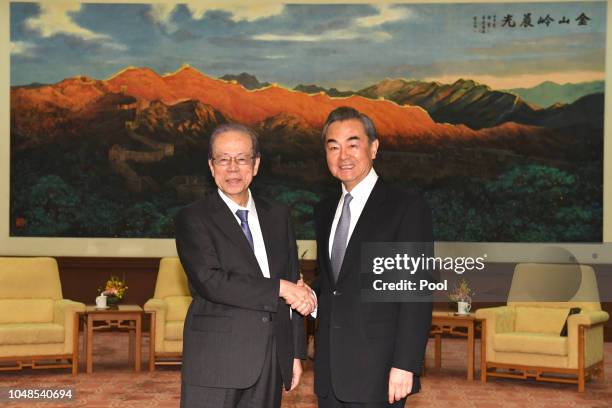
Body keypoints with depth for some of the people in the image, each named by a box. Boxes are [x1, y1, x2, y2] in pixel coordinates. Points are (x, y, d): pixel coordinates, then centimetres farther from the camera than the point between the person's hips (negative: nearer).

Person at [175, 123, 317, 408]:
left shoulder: (278, 216, 13)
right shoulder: (193, 219, -3)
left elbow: (295, 289, 14)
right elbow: (210, 281, -16)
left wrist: (295, 352, 11)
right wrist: (279, 288, -16)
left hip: (272, 362, 4)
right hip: (216, 361, -4)